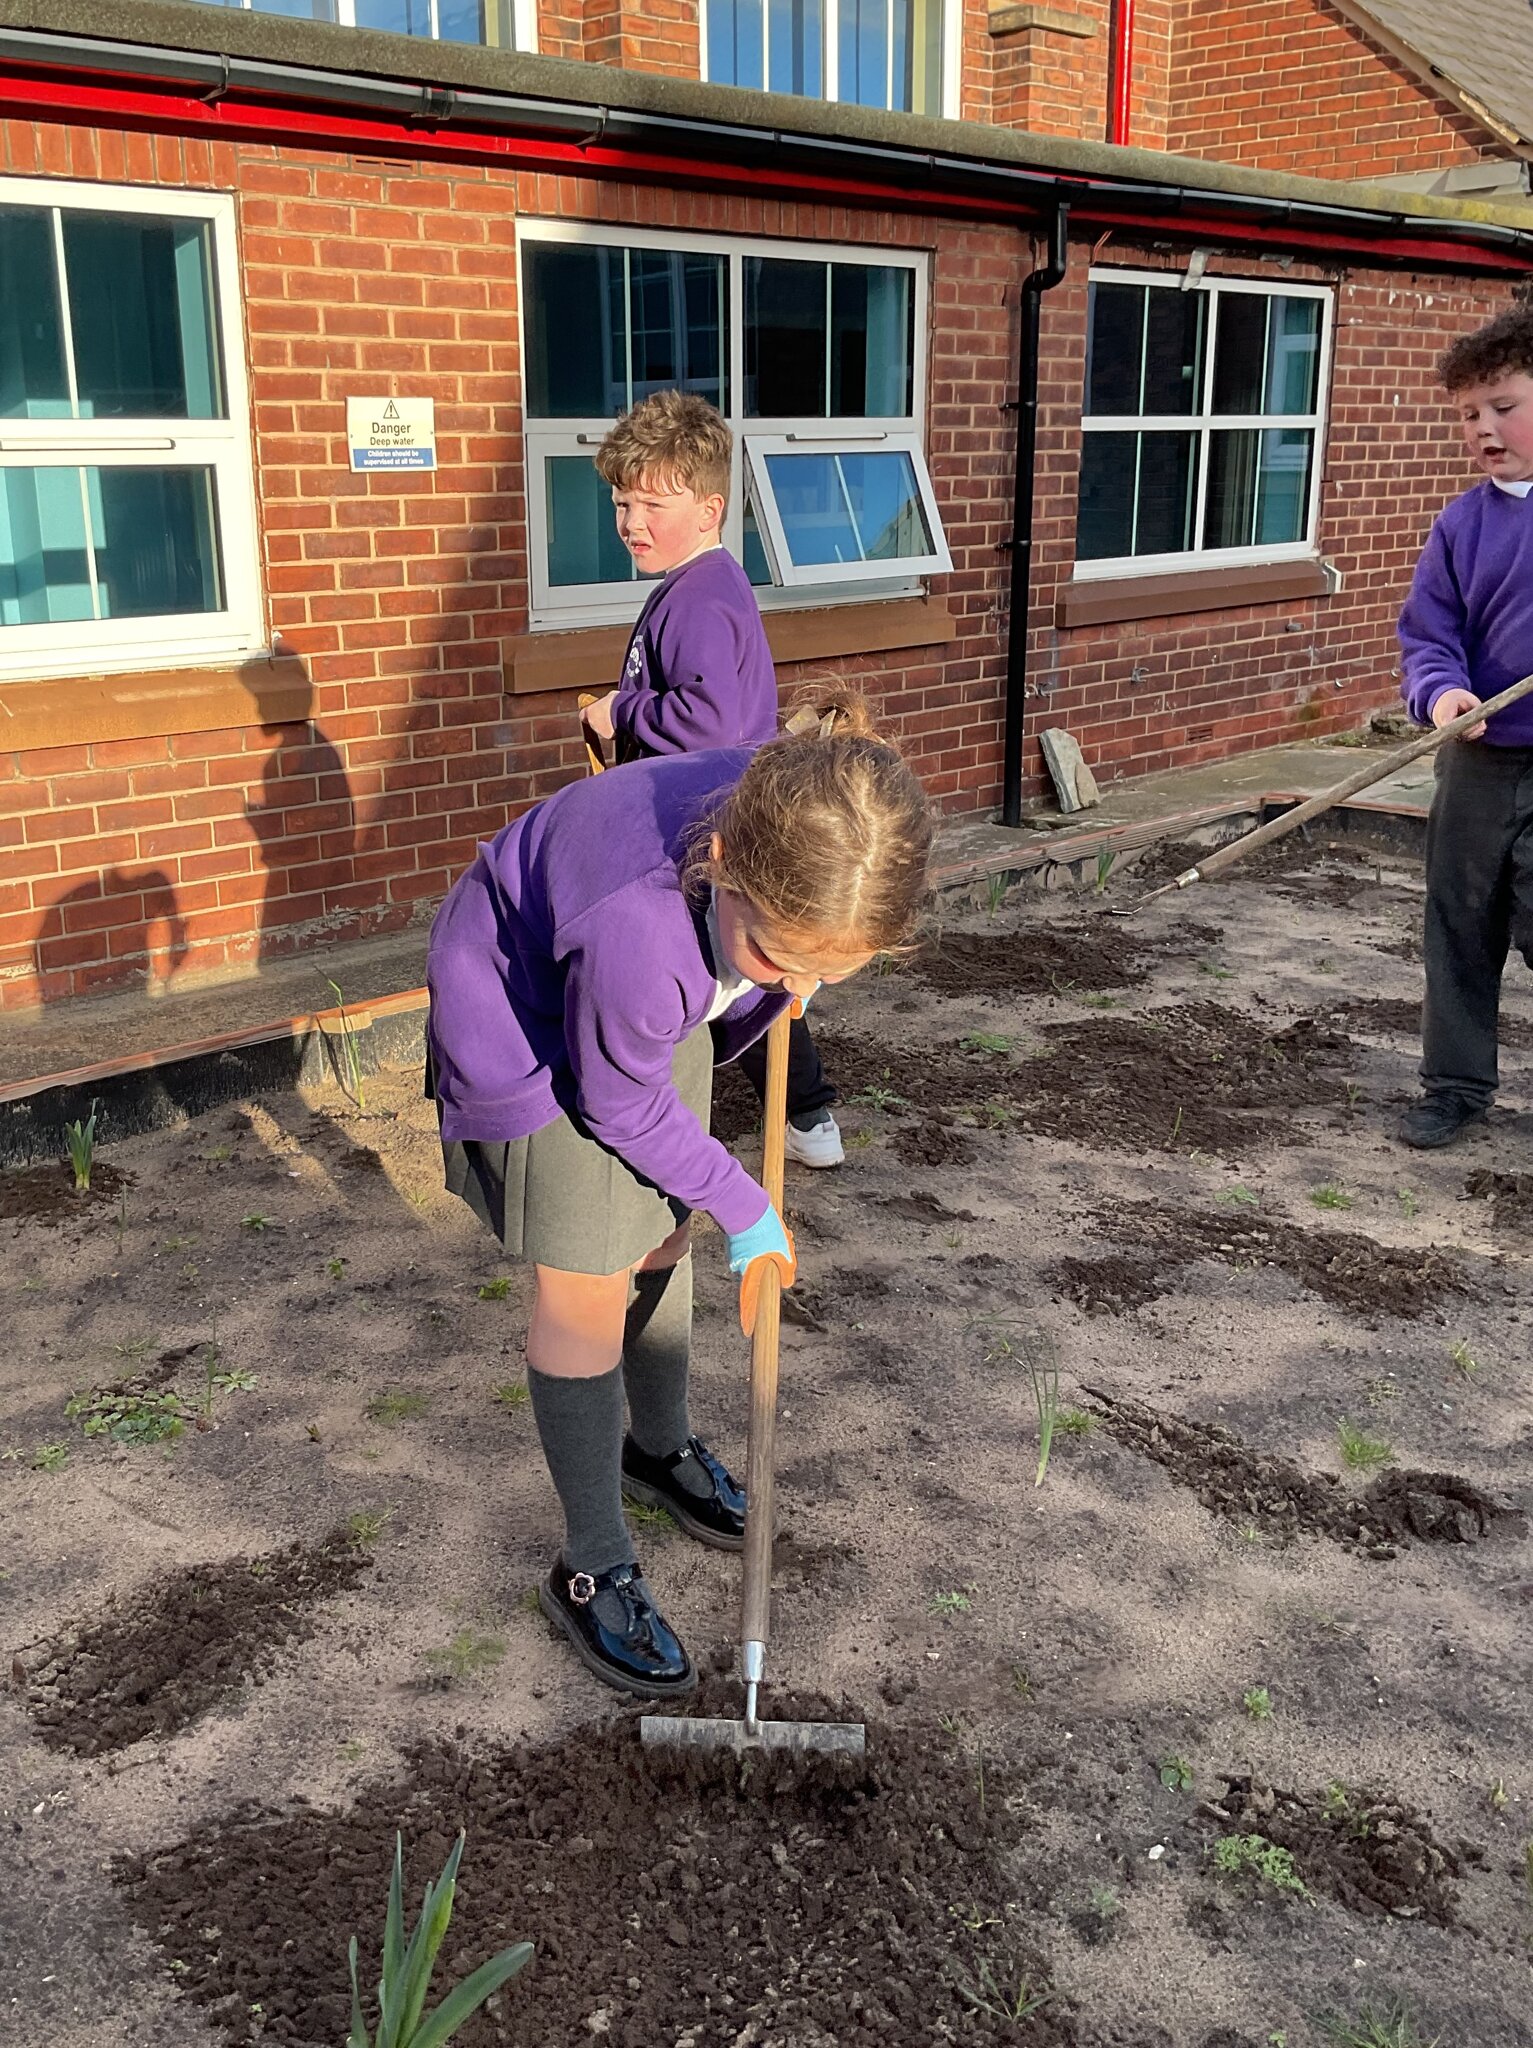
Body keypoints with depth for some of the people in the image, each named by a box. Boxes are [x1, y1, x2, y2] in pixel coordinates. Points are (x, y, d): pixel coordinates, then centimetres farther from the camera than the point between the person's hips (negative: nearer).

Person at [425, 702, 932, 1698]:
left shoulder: (801, 832, -30)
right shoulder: (640, 928, -45)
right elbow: (622, 1104, -25)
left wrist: (780, 981, 9)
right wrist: (744, 1205, -13)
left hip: (654, 1000, 6)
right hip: (522, 1011, -6)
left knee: (662, 1236, 18)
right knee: (587, 1286, -4)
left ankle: (662, 1445, 43)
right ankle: (595, 1570, 12)